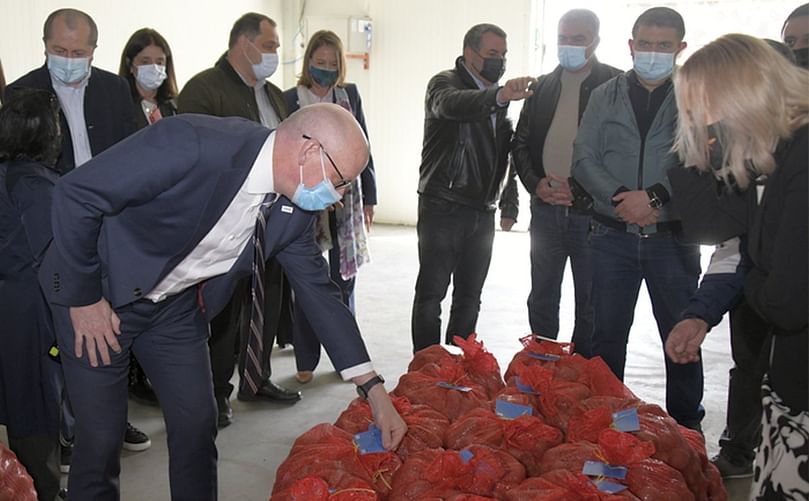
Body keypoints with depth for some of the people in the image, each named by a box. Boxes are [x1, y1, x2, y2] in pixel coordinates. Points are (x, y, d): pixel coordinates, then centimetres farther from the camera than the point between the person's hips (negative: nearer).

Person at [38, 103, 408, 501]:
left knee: (197, 425, 6)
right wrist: (83, 299, -17)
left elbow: (318, 290, -1)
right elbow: (75, 195, -25)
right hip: (95, 295, -5)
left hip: (175, 303, 6)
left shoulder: (294, 207, -10)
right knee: (100, 436, 0)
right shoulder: (191, 144, -32)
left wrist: (374, 389, -2)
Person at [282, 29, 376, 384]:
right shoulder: (290, 99, 0)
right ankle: (306, 360, 12)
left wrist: (369, 197, 9)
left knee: (344, 279, 6)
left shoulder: (350, 95, 9)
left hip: (346, 198, 2)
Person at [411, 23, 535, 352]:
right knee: (431, 294, 0)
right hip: (442, 210, -6)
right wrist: (499, 96, -50)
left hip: (482, 213, 6)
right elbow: (450, 105, -33)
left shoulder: (499, 101, 14)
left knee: (470, 297, 12)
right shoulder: (445, 83, -8)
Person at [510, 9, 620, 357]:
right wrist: (536, 184, -2)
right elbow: (520, 143, 15)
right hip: (546, 209, 5)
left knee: (590, 303, 4)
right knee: (542, 299, 13)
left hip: (591, 212, -5)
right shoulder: (543, 87, 13)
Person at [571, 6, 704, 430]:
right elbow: (584, 158, 2)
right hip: (613, 234, 2)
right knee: (607, 335, 9)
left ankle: (686, 425, 22)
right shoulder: (605, 96, 8)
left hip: (673, 236, -1)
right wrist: (620, 197, -13)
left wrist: (655, 197, -19)